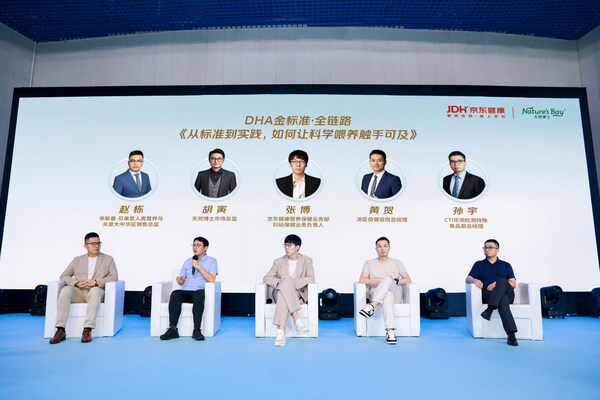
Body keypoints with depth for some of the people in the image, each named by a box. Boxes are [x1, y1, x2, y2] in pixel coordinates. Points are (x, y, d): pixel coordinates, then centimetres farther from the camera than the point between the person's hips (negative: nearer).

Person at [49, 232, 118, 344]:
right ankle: (60, 330, -31)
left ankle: (87, 330, -43)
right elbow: (63, 276, 15)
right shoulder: (77, 260, 22)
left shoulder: (108, 259, 15)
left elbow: (114, 277, 2)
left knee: (95, 290, -38)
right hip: (78, 292, 3)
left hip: (96, 290, -2)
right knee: (65, 290, -30)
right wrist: (77, 283, -7)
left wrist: (95, 282, -13)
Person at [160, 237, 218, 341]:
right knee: (175, 293, -29)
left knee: (199, 294, -38)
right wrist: (179, 280, -5)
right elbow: (182, 282, 20)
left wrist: (199, 267, -8)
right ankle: (172, 329, -33)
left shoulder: (211, 261, 10)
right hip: (186, 291, 4)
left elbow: (212, 280, -5)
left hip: (200, 291, -3)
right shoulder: (187, 261, 24)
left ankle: (196, 330, -39)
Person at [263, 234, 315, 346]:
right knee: (286, 283, -37)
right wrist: (279, 282, -18)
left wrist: (293, 281, -23)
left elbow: (311, 278, -9)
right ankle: (296, 319, -42)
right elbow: (266, 278, 3)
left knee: (283, 298, -37)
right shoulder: (279, 262, 11)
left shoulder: (307, 260, 7)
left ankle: (281, 331, -41)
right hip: (280, 293, 1)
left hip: (299, 294, -1)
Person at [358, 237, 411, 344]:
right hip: (376, 293, -1)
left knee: (387, 279, -36)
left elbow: (408, 280, 12)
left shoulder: (396, 263, 21)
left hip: (395, 292, 1)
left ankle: (372, 306, -52)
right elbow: (362, 280, 1)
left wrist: (396, 281, -8)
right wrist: (380, 282, -9)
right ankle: (390, 330, -54)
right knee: (388, 295, -41)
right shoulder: (369, 263, 17)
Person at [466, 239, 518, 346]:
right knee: (503, 300, -37)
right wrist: (474, 280, -18)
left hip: (507, 293, 0)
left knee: (502, 281, -35)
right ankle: (511, 335, -46)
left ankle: (489, 309, -48)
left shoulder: (506, 265, 24)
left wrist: (497, 284, -9)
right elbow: (468, 279, 9)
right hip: (487, 295, 0)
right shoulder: (479, 265, 23)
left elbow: (513, 284, 11)